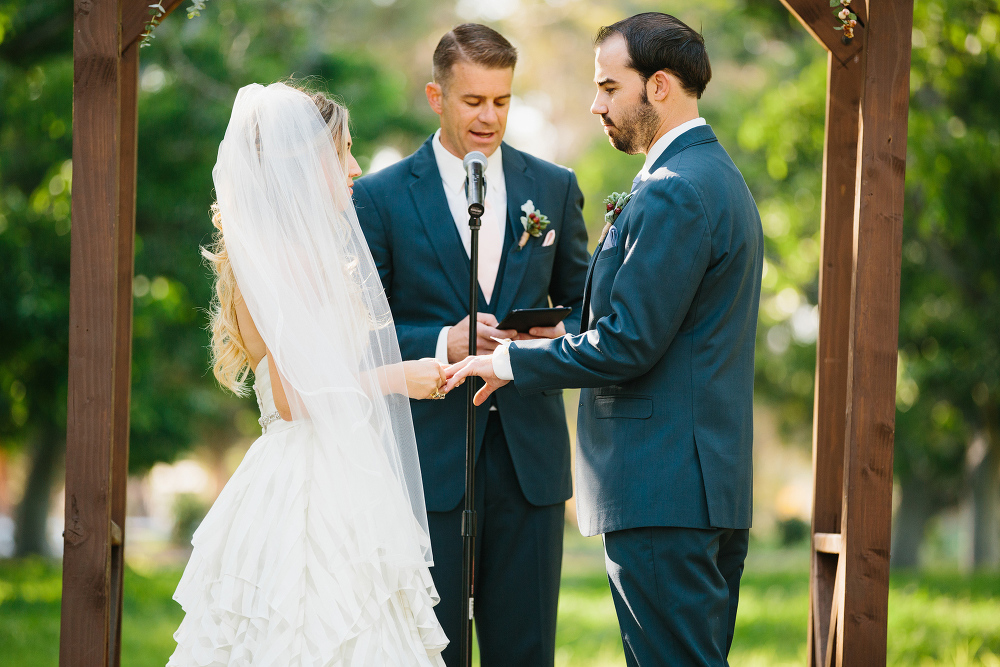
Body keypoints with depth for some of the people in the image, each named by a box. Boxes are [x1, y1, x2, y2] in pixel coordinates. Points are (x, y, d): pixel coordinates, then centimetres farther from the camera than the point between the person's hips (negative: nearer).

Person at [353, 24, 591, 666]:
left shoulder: (555, 188, 11)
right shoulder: (380, 196, 2)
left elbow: (583, 303, 16)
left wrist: (563, 339, -7)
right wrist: (442, 344, -17)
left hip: (530, 460, 3)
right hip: (429, 459, -2)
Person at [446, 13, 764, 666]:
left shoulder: (671, 193, -16)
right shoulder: (719, 177, 18)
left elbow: (627, 346, -18)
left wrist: (511, 361, -7)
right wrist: (554, 339, 16)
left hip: (662, 490, -11)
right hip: (718, 487, 11)